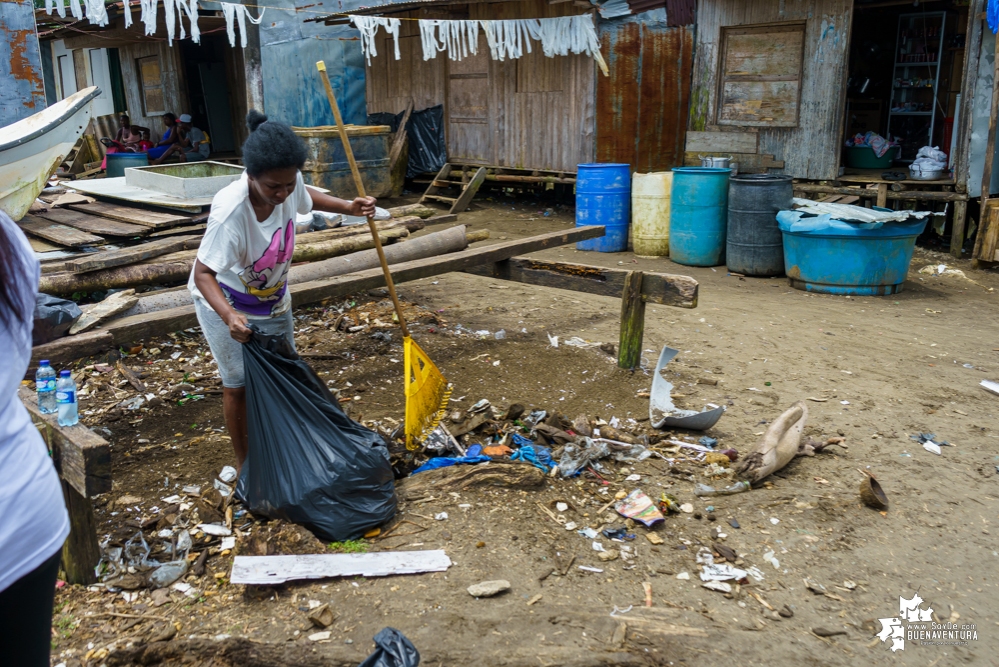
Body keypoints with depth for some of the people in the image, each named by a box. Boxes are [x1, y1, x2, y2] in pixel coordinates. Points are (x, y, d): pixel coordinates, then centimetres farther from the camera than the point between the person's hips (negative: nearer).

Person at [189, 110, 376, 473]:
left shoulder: (289, 184, -21)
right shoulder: (230, 211, -39)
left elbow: (307, 198, 6)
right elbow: (203, 273, -35)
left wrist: (349, 208, -7)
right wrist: (229, 316, -51)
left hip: (273, 298, 6)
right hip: (226, 303, -6)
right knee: (239, 385, 2)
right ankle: (243, 463, 22)